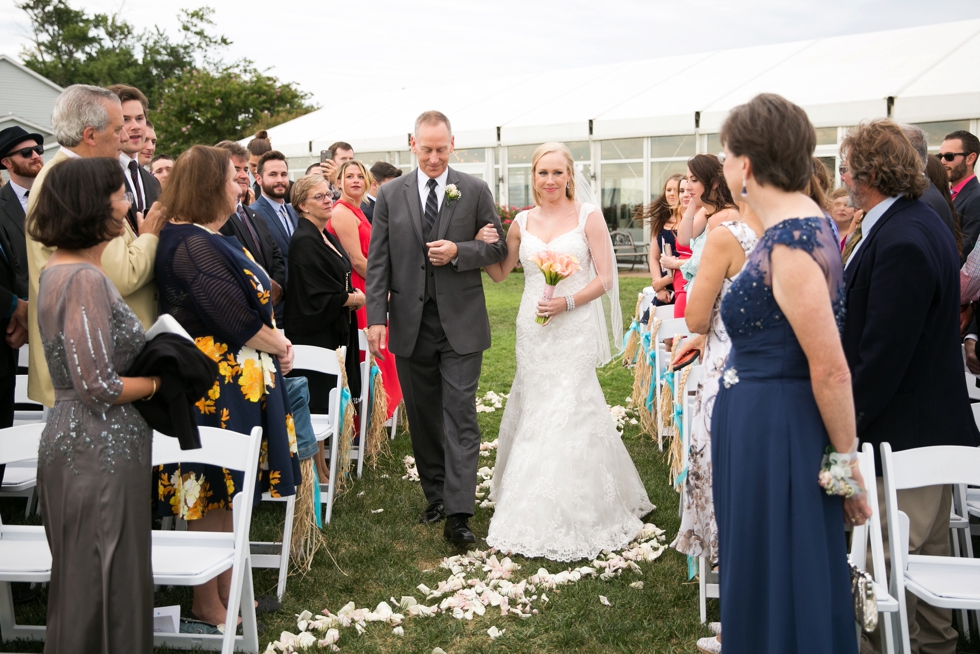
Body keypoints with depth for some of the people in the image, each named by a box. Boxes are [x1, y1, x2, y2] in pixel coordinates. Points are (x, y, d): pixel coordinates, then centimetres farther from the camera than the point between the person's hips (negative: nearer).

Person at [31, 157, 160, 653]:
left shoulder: (58, 270, 10)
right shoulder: (84, 279, -19)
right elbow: (99, 387, -23)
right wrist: (159, 381, -7)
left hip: (71, 441, 10)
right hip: (101, 450, -10)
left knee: (82, 582, 20)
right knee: (108, 583, 2)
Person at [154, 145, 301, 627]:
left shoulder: (211, 239, 13)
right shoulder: (190, 244, -18)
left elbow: (252, 304, 15)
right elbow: (235, 318, -21)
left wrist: (274, 342, -1)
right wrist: (280, 346, -6)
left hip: (238, 382, 10)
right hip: (213, 385, -10)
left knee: (229, 491, 16)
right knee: (212, 493, 2)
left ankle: (226, 588, 28)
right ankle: (206, 604, 15)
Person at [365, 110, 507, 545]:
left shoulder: (475, 191, 3)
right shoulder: (390, 195, 6)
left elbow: (498, 248, 5)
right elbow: (378, 262, 3)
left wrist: (458, 252, -14)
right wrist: (376, 317, -5)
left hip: (460, 323, -2)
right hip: (410, 324, 2)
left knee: (460, 416, -5)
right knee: (422, 417, 11)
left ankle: (458, 514, -4)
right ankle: (435, 496, 26)